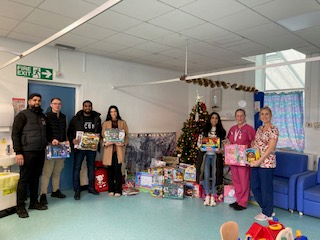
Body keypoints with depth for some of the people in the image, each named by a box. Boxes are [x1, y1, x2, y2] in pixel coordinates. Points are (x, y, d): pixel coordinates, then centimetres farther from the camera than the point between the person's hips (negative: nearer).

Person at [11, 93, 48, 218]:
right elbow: (15, 134, -8)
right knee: (24, 179, 0)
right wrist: (18, 152, -15)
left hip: (40, 153, 6)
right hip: (27, 153, -6)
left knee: (35, 178, 12)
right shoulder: (23, 115, -3)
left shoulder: (43, 117, 16)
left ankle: (34, 202, 23)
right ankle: (20, 207, 10)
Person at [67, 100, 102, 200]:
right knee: (77, 168, -1)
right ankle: (77, 190, 8)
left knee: (91, 167, 12)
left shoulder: (97, 118, 9)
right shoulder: (76, 118, 3)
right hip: (80, 146, -2)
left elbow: (100, 131, 11)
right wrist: (73, 140, -16)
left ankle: (91, 187, 25)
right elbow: (69, 132, 1)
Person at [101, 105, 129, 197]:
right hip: (109, 148, 1)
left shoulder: (123, 123, 12)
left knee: (117, 169, -7)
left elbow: (126, 135, 8)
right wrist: (105, 142, -11)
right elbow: (103, 135, 8)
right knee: (110, 169, 3)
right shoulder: (105, 123, 13)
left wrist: (124, 143, -9)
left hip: (119, 149, -1)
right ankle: (111, 190, 15)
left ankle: (118, 190, 3)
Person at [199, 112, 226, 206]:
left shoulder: (222, 131, 5)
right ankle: (207, 196, 12)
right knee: (206, 175, 1)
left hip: (216, 155, -1)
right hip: (206, 155, 1)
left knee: (214, 175, 1)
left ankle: (212, 197, 11)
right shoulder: (205, 131, 8)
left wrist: (221, 150, -14)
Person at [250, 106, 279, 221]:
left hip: (267, 162, -8)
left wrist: (259, 161, -19)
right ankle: (267, 209, 30)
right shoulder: (259, 129, 14)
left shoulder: (274, 129, -9)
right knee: (254, 186, 12)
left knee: (266, 188, 3)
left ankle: (267, 214, 21)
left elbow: (271, 148, -16)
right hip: (256, 162, 8)